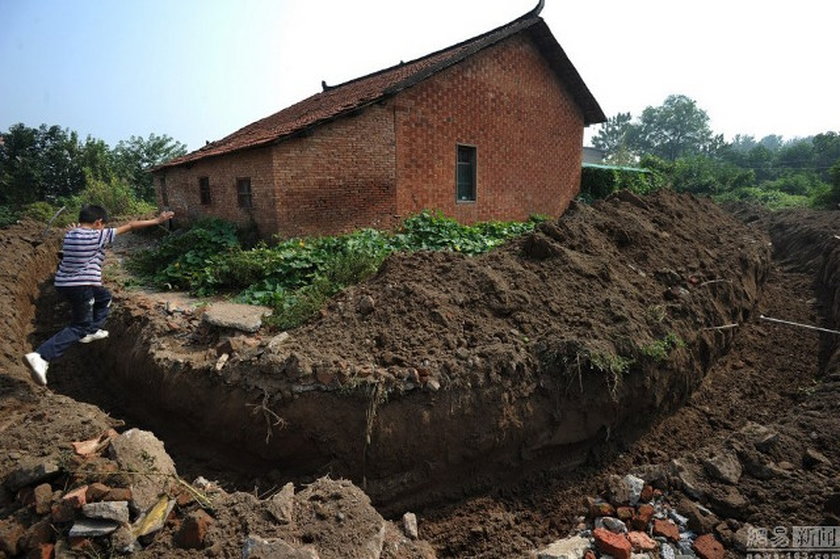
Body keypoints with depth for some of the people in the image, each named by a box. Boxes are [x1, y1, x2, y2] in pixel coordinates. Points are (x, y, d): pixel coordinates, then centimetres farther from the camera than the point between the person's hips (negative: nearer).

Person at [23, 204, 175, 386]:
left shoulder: (70, 234, 6)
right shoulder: (98, 235, -12)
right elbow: (130, 226, -9)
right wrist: (156, 221, -6)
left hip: (63, 283, 9)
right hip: (81, 287, -8)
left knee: (104, 297, 30)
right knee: (78, 328, -1)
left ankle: (91, 331, 29)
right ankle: (41, 357, -14)